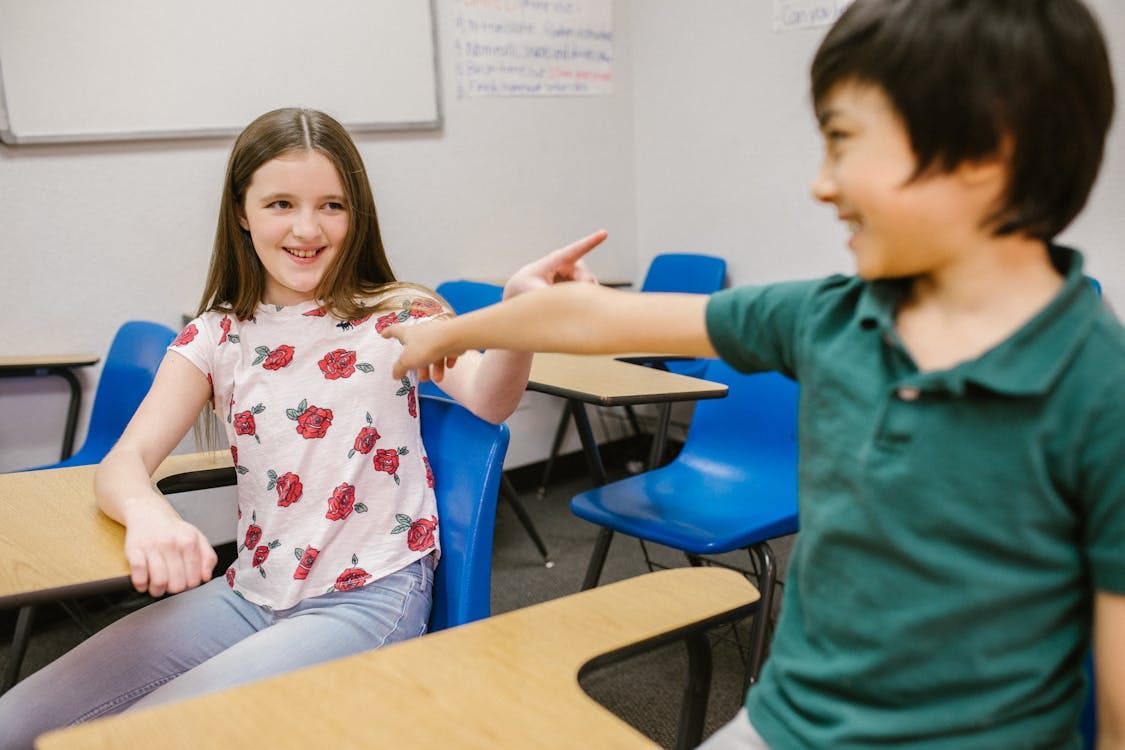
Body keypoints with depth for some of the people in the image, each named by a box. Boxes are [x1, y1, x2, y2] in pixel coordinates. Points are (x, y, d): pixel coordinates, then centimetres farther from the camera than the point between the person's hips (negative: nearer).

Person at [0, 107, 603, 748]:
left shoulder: (396, 317, -4)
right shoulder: (218, 336, 5)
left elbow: (487, 401, -22)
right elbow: (124, 461, -4)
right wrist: (147, 513, -30)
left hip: (369, 597, -4)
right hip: (252, 591, 4)